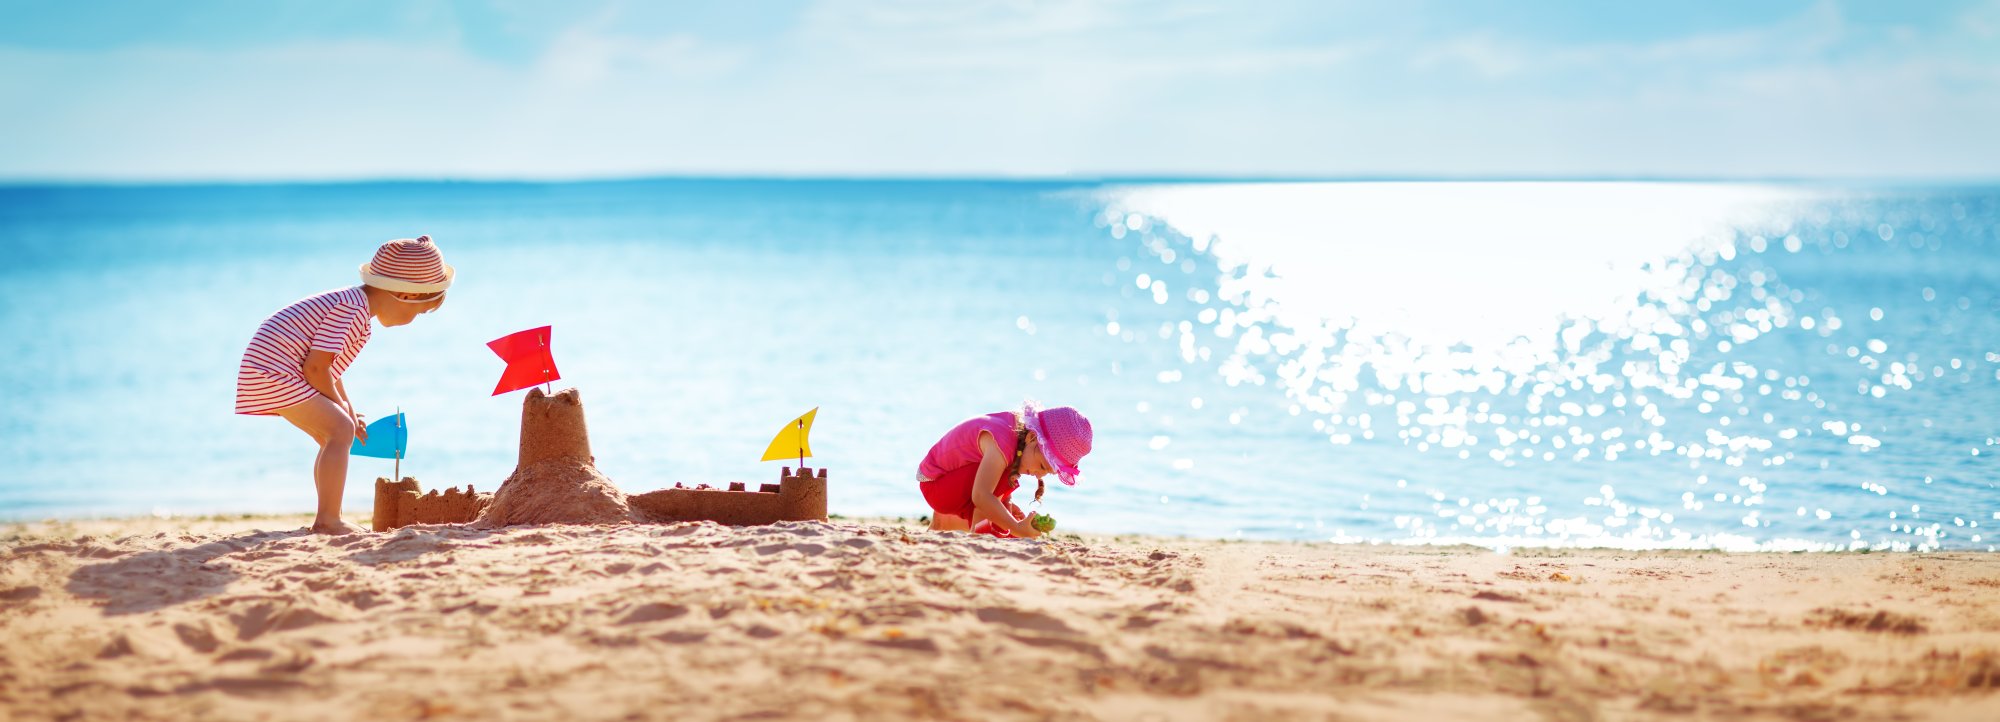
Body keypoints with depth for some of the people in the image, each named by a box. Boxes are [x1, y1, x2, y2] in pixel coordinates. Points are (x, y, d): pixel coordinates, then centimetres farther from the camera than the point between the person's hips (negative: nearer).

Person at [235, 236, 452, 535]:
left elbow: (326, 365, 24)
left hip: (270, 373, 11)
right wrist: (340, 406, -7)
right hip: (274, 372, -11)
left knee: (332, 438, 17)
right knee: (341, 430, -17)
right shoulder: (351, 308, -20)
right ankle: (328, 519, -19)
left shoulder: (354, 305, 14)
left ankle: (326, 520, 22)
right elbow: (316, 367, -22)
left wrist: (347, 409, 20)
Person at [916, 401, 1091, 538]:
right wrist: (1017, 529, -47)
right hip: (935, 485, -10)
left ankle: (943, 521, 26)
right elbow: (980, 496, -45)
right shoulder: (1002, 443, -36)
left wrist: (1006, 502, -7)